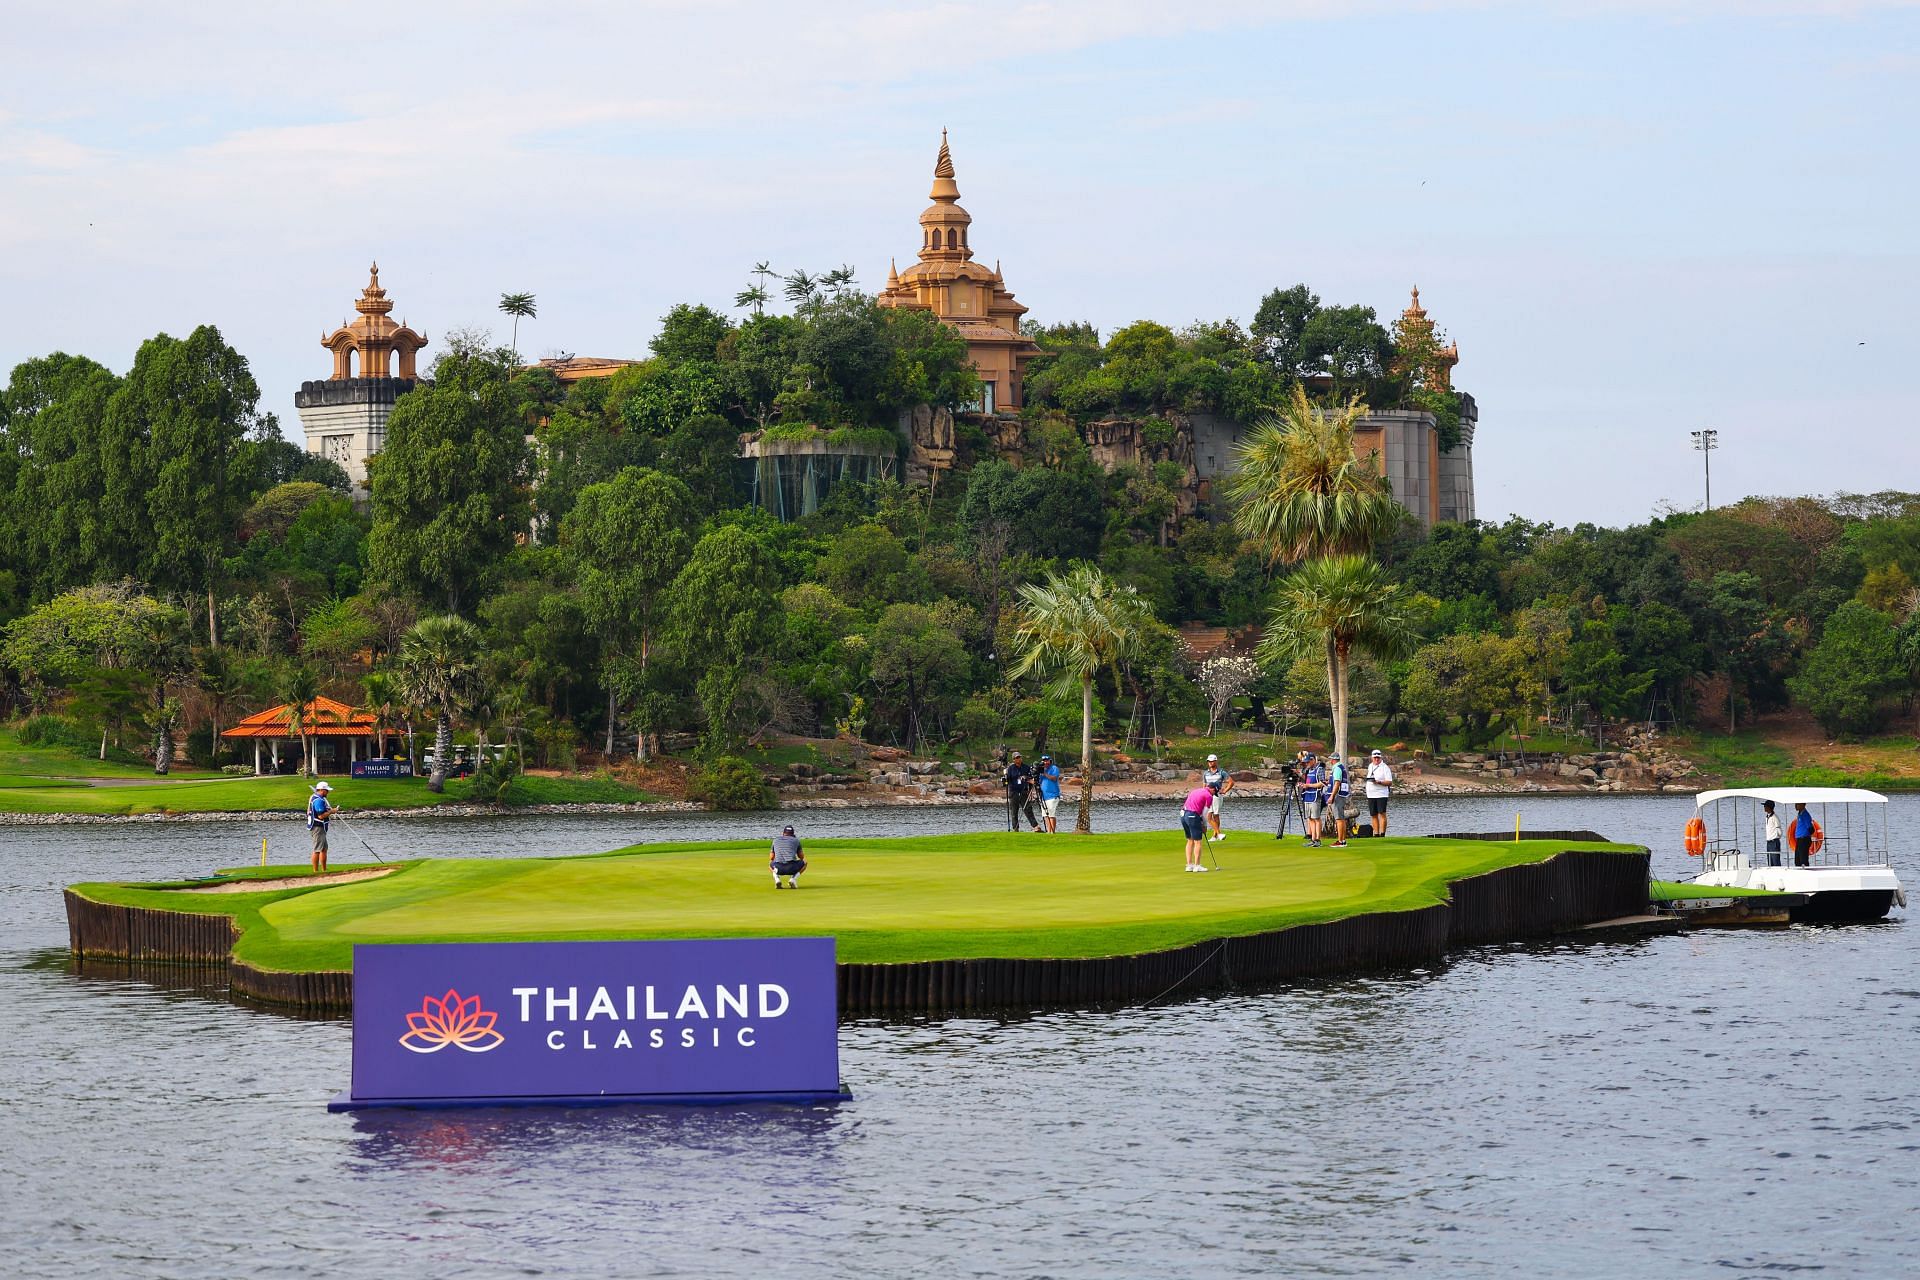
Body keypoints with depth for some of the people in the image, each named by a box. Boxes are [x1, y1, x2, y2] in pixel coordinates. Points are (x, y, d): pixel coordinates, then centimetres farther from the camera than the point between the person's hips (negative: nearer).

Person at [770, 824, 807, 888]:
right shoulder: (796, 840, 17)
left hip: (779, 868, 2)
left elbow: (771, 858, 30)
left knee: (771, 863, 37)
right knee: (804, 862, 29)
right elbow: (802, 857, 25)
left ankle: (777, 879, 7)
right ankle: (793, 879, 4)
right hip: (792, 868, -2)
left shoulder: (776, 839, 22)